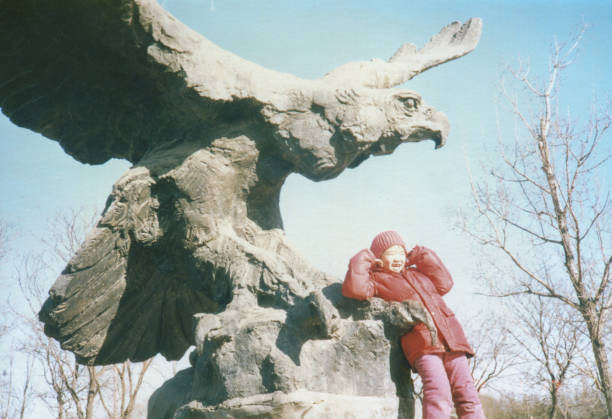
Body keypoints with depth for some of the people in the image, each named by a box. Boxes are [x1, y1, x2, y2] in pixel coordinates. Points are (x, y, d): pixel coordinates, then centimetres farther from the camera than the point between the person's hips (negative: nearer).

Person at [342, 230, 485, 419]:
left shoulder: (418, 273, 29)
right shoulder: (378, 280, 9)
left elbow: (444, 284, 19)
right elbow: (355, 288, -11)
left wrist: (422, 256, 21)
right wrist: (364, 259, 5)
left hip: (452, 339, 6)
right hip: (422, 343, -6)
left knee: (467, 396, -4)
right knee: (439, 391, -28)